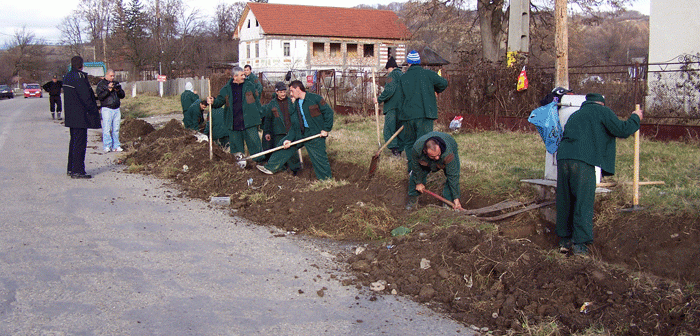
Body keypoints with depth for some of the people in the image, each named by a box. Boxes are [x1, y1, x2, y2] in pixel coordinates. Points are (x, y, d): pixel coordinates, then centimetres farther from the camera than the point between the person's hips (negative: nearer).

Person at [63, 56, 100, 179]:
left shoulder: (67, 76, 14)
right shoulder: (79, 77, -16)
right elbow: (85, 96, -18)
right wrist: (95, 110, -12)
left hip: (71, 116, 10)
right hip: (80, 116, -10)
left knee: (74, 141, 17)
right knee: (80, 142, -7)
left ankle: (71, 169, 23)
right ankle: (77, 171, -6)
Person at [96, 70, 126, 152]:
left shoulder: (116, 83, 18)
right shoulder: (101, 84, 2)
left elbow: (123, 95, 15)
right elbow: (100, 96, -10)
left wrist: (118, 90, -4)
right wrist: (109, 89, -15)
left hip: (116, 109, 5)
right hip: (106, 109, -5)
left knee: (116, 129, 5)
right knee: (106, 129, -10)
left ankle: (116, 146, 9)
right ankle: (107, 146, -8)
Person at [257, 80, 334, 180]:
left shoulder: (315, 98, -9)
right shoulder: (295, 105, 11)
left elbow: (329, 112, -9)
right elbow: (294, 125, 8)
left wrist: (326, 129, -12)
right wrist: (289, 139, -5)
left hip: (316, 134, -7)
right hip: (300, 134, 7)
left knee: (319, 159, -2)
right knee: (284, 144, 7)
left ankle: (327, 179, 15)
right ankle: (271, 168, 16)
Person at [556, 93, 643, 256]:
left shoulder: (576, 114, 30)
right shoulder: (602, 111, 11)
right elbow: (622, 130, 3)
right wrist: (635, 118, 21)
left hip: (563, 157, 6)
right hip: (583, 161, -6)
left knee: (565, 202, 12)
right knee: (584, 201, -1)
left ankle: (564, 240, 16)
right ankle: (580, 242, -3)